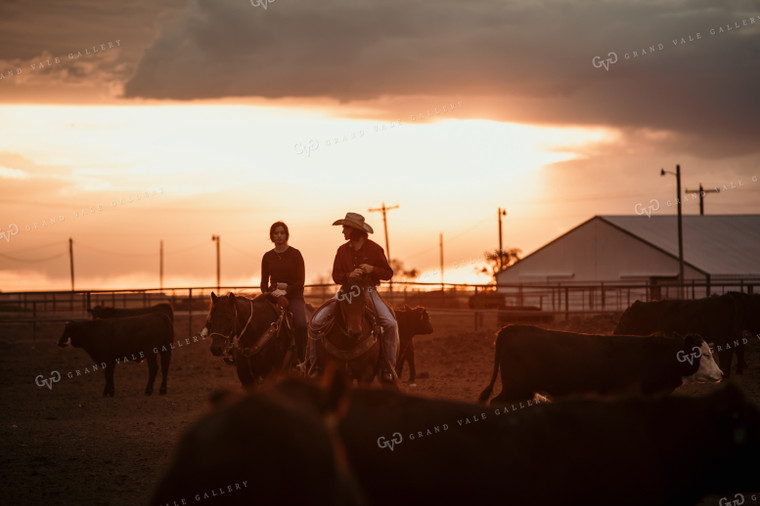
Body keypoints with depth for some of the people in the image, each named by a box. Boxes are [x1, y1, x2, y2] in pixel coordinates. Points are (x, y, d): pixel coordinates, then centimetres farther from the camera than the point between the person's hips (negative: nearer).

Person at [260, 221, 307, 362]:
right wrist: (266, 293, -4)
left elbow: (300, 281, -4)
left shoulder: (295, 254, 1)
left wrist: (285, 291, -17)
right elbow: (264, 281, 17)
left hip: (293, 295, -3)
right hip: (273, 296, 3)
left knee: (300, 325, -30)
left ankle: (303, 357, -18)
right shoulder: (267, 257, 12)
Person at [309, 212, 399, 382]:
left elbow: (388, 273, 1)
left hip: (368, 291, -3)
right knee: (317, 320, -14)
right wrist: (348, 275, -19)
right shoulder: (342, 250, 6)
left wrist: (372, 269, -19)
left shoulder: (374, 249, -3)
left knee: (390, 324, -26)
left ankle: (388, 368, -15)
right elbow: (336, 276, 4)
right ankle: (314, 364, -2)